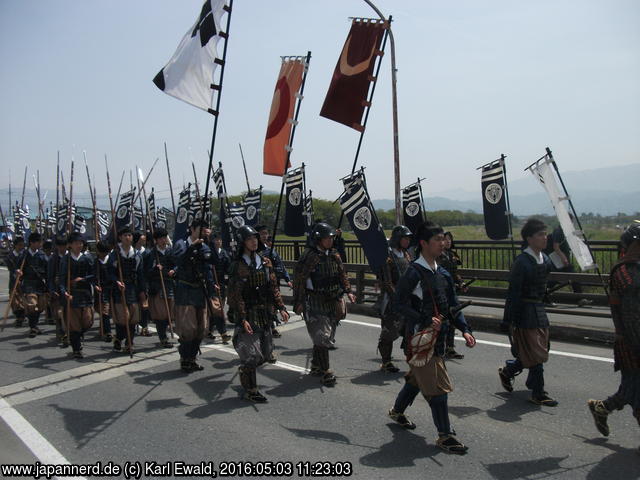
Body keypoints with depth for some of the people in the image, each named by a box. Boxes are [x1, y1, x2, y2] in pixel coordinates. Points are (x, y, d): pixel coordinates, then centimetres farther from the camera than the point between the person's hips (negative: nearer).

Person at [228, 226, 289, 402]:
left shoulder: (265, 262, 7)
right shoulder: (237, 266, -11)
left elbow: (274, 287, 10)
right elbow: (236, 295, -14)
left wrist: (281, 308, 4)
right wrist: (242, 319, -19)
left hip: (265, 313, 6)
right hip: (247, 314, -6)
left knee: (266, 352, 13)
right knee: (251, 353, -2)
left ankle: (245, 370, 38)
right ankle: (250, 391, 14)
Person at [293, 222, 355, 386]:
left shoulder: (334, 255, 10)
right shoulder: (308, 256, -12)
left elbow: (342, 274, 19)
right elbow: (299, 280, -12)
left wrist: (348, 291, 8)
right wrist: (299, 302, -13)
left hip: (332, 301, 7)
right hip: (314, 303, -7)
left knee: (323, 335, 15)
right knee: (321, 337, -8)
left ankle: (316, 365, 30)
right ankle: (325, 372, -1)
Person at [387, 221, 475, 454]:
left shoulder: (443, 274, 11)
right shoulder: (413, 272, -14)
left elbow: (452, 306, 13)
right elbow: (399, 304, -17)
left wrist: (464, 330, 1)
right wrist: (425, 320, -24)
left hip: (438, 337, 8)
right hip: (420, 338, -8)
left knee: (418, 378, 22)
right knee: (438, 385, -5)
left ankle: (397, 411, 43)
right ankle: (445, 435, 8)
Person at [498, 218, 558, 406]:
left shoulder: (545, 260, 9)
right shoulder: (522, 262, -16)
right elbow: (513, 292, -16)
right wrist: (509, 320, -16)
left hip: (539, 311, 8)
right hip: (525, 312, -8)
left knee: (536, 352, 14)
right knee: (535, 354, -2)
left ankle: (507, 371, 33)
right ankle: (539, 393, 11)